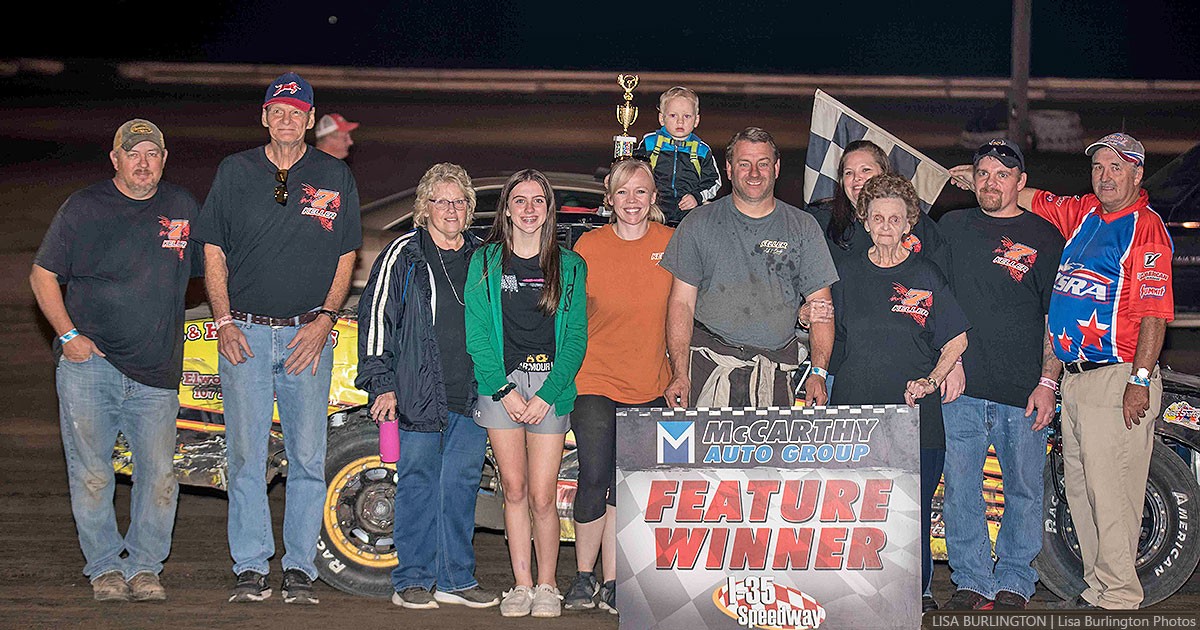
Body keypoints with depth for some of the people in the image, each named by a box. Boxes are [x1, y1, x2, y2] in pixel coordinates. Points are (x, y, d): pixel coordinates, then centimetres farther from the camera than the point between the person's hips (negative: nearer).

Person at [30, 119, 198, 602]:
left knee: (158, 476, -1)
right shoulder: (82, 208, 3)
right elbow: (42, 274, 5)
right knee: (91, 474, -2)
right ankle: (105, 566, 11)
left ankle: (144, 566, 13)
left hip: (157, 373, 2)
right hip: (89, 362, -2)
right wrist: (68, 334, -4)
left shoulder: (182, 207, 10)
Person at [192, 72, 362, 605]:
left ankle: (300, 568, 8)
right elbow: (214, 251, 8)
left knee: (307, 457, 0)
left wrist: (324, 319, -3)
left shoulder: (335, 178, 7)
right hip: (244, 333, 0)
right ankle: (250, 569, 6)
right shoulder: (235, 172, 7)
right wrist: (224, 321, -2)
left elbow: (345, 257, 9)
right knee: (246, 456, -1)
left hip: (308, 336, 0)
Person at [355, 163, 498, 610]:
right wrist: (382, 384, -7)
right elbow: (376, 317, -1)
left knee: (462, 485, 6)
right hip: (419, 396, -4)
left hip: (472, 397, 4)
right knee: (417, 483, 1)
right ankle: (412, 581, 9)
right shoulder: (404, 255, 1)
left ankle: (457, 580, 14)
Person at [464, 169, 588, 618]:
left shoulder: (569, 266, 6)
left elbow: (576, 337, 3)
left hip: (550, 385, -1)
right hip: (499, 382, 1)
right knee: (514, 489, 2)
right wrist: (504, 390, -8)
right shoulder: (485, 262, 6)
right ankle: (522, 585, 12)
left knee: (542, 496, -3)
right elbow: (476, 333, 2)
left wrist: (546, 394, -7)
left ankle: (547, 585, 11)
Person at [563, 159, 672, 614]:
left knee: (624, 488, 3)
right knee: (593, 481, -7)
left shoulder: (671, 244, 1)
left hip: (649, 388, 1)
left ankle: (612, 584, 12)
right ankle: (583, 577, 8)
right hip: (594, 383, -1)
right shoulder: (588, 247, -1)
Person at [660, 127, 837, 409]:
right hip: (709, 364, -1)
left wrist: (818, 372, -6)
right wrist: (680, 374, -9)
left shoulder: (803, 227, 10)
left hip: (776, 374, 2)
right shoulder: (698, 224, 7)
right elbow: (682, 303, 3)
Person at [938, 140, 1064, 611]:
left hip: (1023, 391, -2)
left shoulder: (1043, 236, 4)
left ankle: (1014, 581, 17)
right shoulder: (952, 227, 11)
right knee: (960, 488, 2)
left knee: (1023, 489, 5)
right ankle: (972, 579, 13)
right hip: (960, 384, 2)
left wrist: (1047, 383, -6)